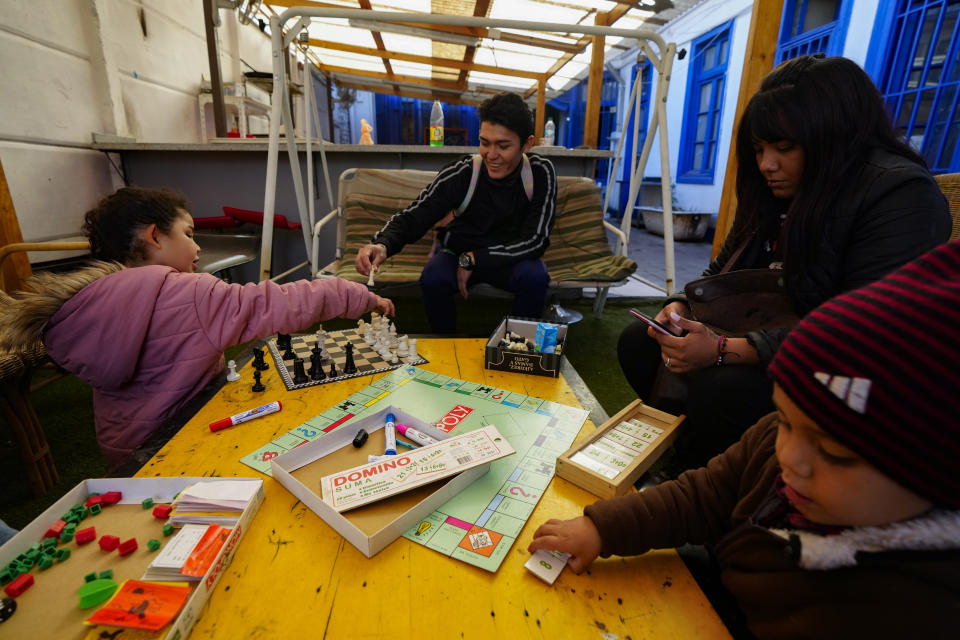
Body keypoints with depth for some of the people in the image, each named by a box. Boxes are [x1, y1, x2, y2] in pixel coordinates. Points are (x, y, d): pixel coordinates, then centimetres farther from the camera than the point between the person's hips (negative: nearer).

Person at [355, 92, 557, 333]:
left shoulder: (540, 173, -18)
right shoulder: (460, 174, -20)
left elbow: (536, 241, -19)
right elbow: (411, 218, -19)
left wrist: (473, 259, -22)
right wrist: (382, 244, -42)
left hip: (510, 257, 1)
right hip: (456, 252, 0)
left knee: (535, 276, -30)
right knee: (433, 279, -30)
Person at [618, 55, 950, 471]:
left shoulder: (900, 194, -17)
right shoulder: (775, 192, 7)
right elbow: (722, 271, 13)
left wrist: (724, 351, -33)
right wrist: (682, 306, -8)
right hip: (759, 347, 8)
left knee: (720, 388, -34)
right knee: (637, 342, -2)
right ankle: (681, 455, 10)